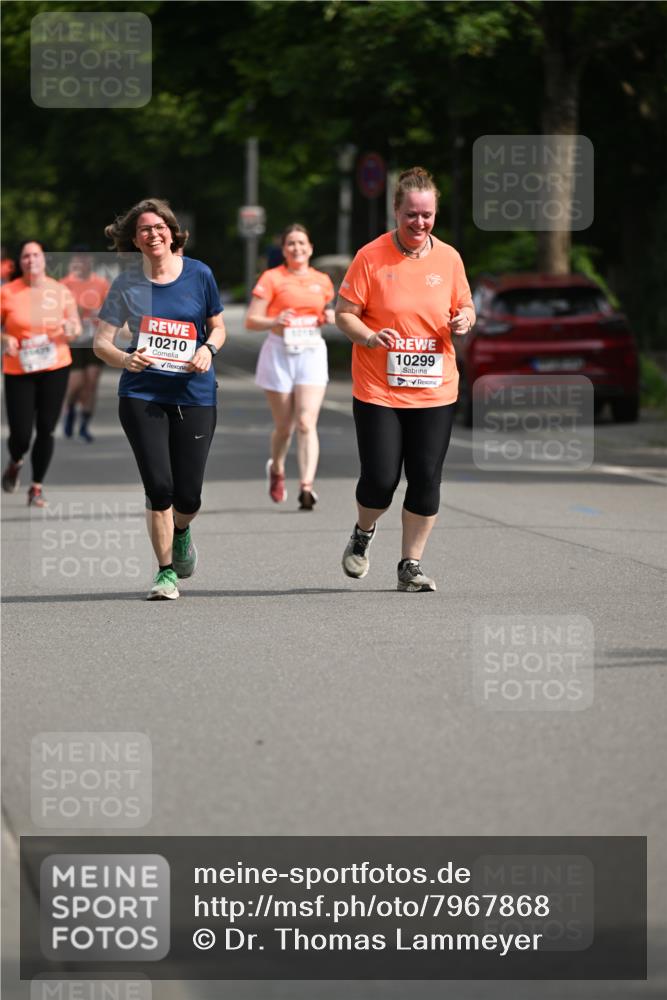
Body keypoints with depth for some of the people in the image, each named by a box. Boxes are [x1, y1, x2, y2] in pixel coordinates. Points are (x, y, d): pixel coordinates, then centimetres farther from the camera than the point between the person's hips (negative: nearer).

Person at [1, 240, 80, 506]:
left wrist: (71, 330, -13)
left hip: (55, 367, 2)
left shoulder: (61, 292, 2)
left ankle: (37, 487, 15)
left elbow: (76, 326, 10)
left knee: (46, 429, 0)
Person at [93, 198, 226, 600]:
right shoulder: (127, 284, 0)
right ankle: (166, 571, 5)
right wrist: (124, 359, -21)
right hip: (142, 394, -1)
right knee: (159, 486, -11)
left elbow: (218, 327, 12)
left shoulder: (199, 274, 1)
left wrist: (208, 349, -9)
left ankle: (180, 531, 36)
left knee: (188, 495, -1)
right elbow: (101, 341, 0)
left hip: (194, 395, 1)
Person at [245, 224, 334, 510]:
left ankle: (306, 487, -19)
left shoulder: (322, 281, 10)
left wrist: (330, 317, 4)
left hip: (312, 351, 2)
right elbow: (251, 321, -5)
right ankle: (276, 469, 37)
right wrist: (274, 321, -24)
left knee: (307, 423, -13)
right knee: (284, 426, 7)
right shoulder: (272, 278, -1)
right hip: (280, 353, -2)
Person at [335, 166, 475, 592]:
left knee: (426, 479, 0)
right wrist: (367, 336, -22)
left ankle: (411, 566, 12)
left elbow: (465, 308, 16)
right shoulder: (371, 257, -5)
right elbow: (344, 312, -2)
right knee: (380, 478, -7)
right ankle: (364, 534, 26)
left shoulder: (448, 258, 5)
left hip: (435, 391, 3)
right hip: (378, 392, -3)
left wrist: (463, 319, -8)